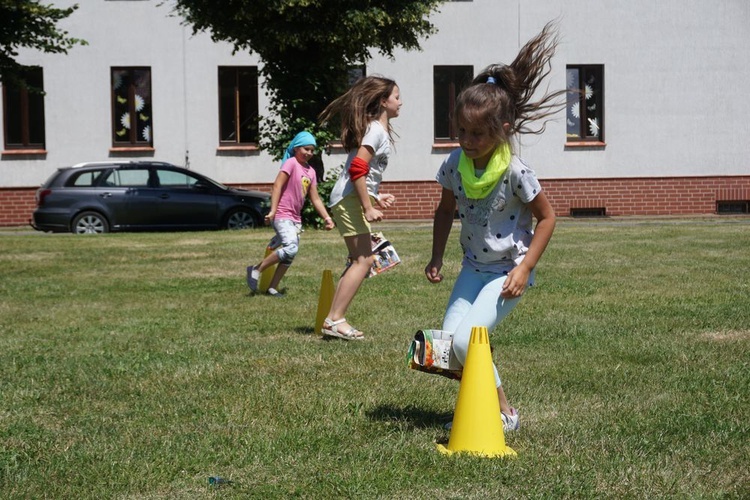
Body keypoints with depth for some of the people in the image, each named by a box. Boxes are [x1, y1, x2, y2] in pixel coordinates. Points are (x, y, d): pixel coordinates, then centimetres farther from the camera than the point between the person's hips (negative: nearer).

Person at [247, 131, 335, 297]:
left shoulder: (311, 171, 13)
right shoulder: (291, 163, -9)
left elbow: (315, 199, 15)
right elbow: (277, 186, -15)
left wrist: (327, 218, 7)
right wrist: (273, 210, -22)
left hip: (295, 218, 8)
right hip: (282, 215, -8)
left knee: (290, 255, 6)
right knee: (291, 247, -24)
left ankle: (273, 287, 14)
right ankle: (256, 270, -11)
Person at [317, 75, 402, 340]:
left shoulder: (377, 128, 19)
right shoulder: (376, 129, -11)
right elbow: (357, 169, -21)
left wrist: (375, 198, 21)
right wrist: (368, 207, -22)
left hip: (354, 199, 10)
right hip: (350, 199, -10)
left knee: (363, 259, 11)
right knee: (363, 261, -12)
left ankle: (335, 319, 11)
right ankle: (334, 320, -12)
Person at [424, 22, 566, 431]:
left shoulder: (515, 171, -21)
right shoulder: (455, 164, -7)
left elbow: (546, 216, -10)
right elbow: (446, 210, 12)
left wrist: (525, 268, -15)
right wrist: (436, 258, 6)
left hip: (509, 269, -6)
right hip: (474, 266, 6)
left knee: (466, 340, -18)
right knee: (447, 337, -4)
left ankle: (504, 414, 1)